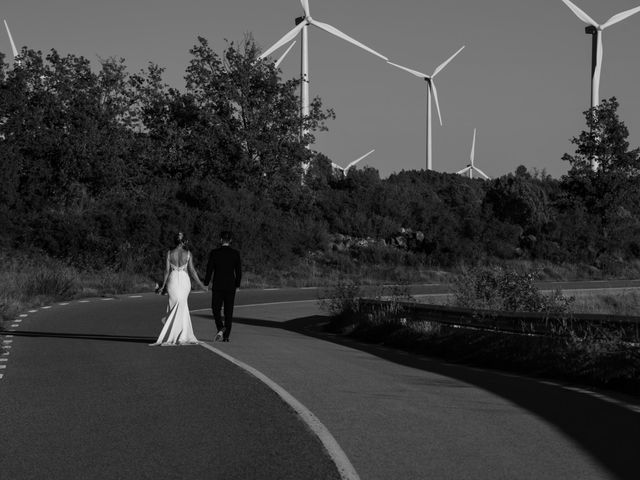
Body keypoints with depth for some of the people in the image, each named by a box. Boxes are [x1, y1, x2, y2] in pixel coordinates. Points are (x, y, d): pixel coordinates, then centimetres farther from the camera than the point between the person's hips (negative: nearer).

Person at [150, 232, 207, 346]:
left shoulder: (170, 253, -1)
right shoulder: (188, 253, -2)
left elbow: (167, 270, -2)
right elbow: (192, 270, -2)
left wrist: (163, 285, 5)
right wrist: (200, 284, 7)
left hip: (173, 280, 0)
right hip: (185, 281, 0)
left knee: (177, 306, 7)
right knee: (181, 308, 10)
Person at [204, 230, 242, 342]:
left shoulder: (214, 253, -6)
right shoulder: (235, 253, -2)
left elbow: (209, 269, -5)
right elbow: (238, 271, 0)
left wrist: (206, 284, 3)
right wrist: (237, 285, 12)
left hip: (217, 286, -1)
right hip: (231, 286, 1)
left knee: (216, 309, 10)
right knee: (229, 312, 8)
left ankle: (220, 328, -14)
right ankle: (226, 336, 7)